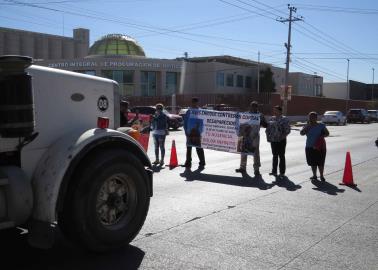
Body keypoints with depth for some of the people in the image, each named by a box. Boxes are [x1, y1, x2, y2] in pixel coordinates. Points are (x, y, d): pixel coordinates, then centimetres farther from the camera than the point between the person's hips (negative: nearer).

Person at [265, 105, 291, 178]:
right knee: (275, 155, 13)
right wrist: (268, 135, 4)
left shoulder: (284, 119, -7)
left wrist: (282, 136, -19)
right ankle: (274, 171, 21)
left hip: (281, 141, -5)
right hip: (273, 140, 5)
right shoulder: (272, 118, 11)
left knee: (281, 156, 2)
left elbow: (287, 130, -11)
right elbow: (268, 128, 15)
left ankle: (282, 173, 9)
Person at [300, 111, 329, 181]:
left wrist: (322, 136, -18)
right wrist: (308, 126, -15)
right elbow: (302, 133, -9)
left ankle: (321, 176, 10)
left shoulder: (321, 126, 1)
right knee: (312, 162, 8)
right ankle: (314, 175, 21)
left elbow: (327, 133, 1)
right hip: (309, 147, 3)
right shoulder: (307, 126, 5)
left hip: (320, 147, -2)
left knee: (320, 162, -3)